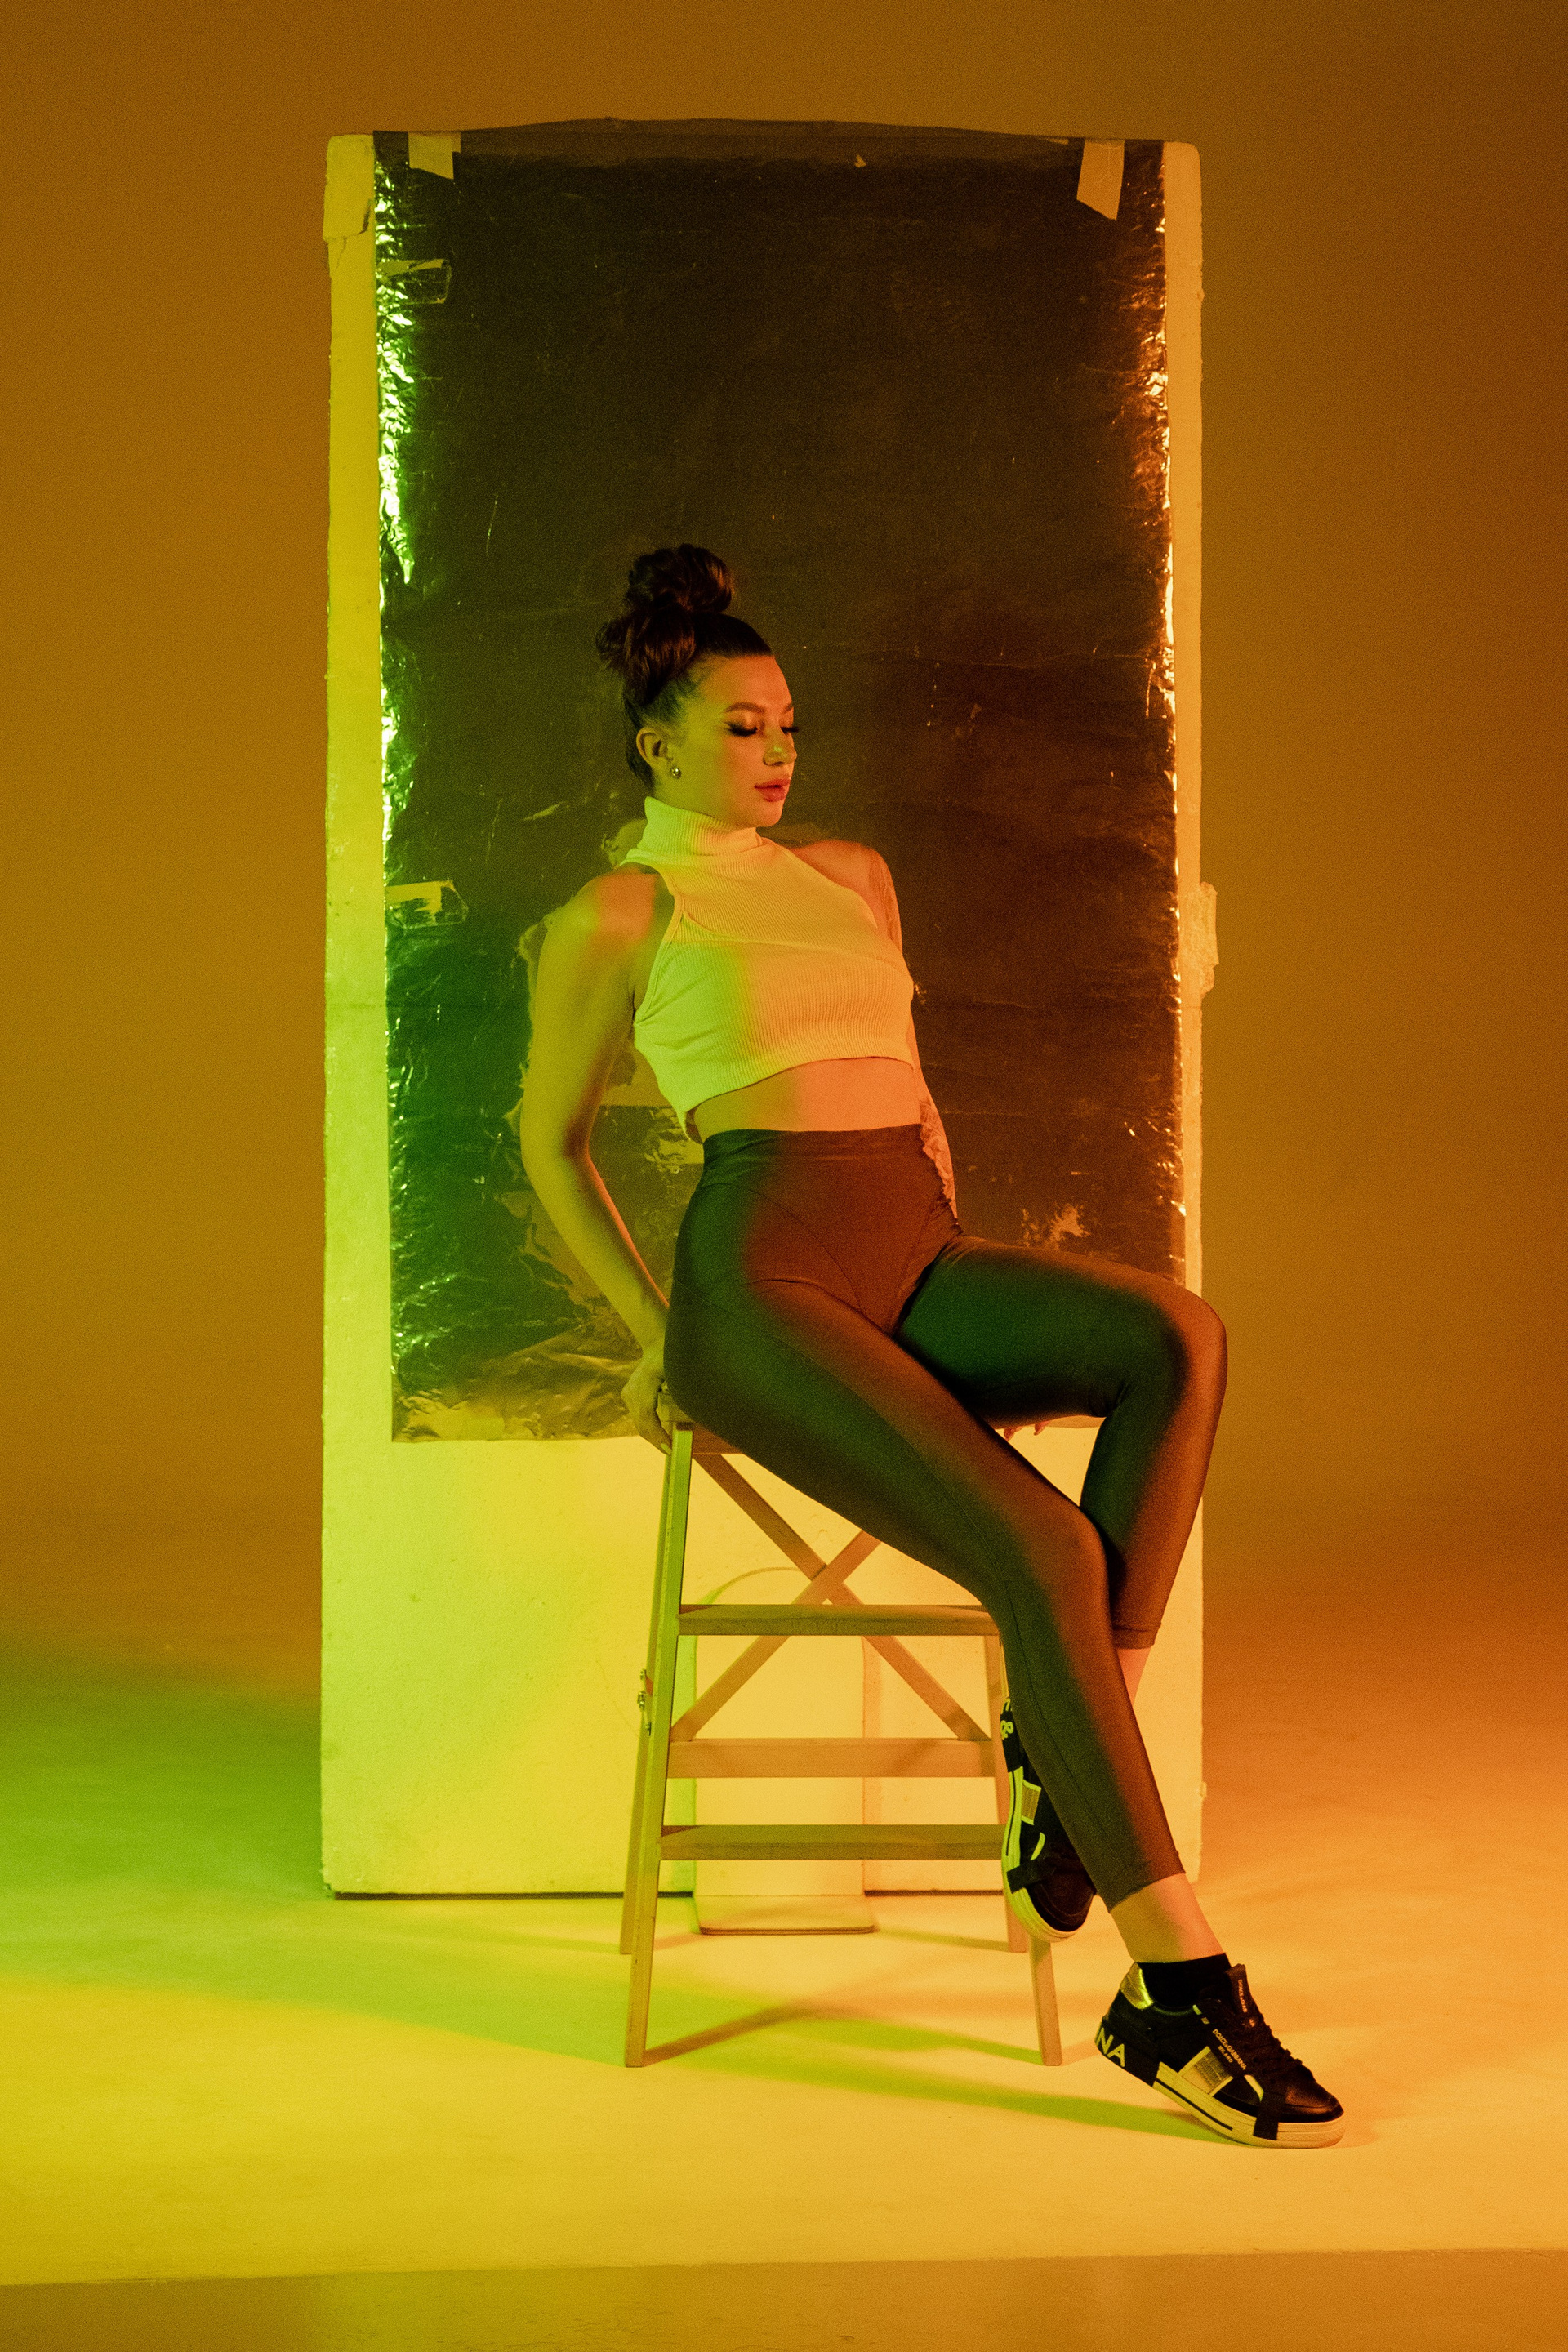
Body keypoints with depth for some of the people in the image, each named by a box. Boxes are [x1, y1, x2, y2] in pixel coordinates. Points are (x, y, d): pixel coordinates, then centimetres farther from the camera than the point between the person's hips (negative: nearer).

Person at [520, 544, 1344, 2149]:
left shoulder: (852, 876, 22)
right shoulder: (617, 916, 5)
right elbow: (551, 1136, 13)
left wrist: (971, 1279, 18)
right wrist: (654, 1328, 6)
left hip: (916, 1257, 6)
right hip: (763, 1279, -6)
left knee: (1179, 1340, -26)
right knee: (1043, 1552, -26)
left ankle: (1063, 1750, -20)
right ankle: (1181, 1992, -22)